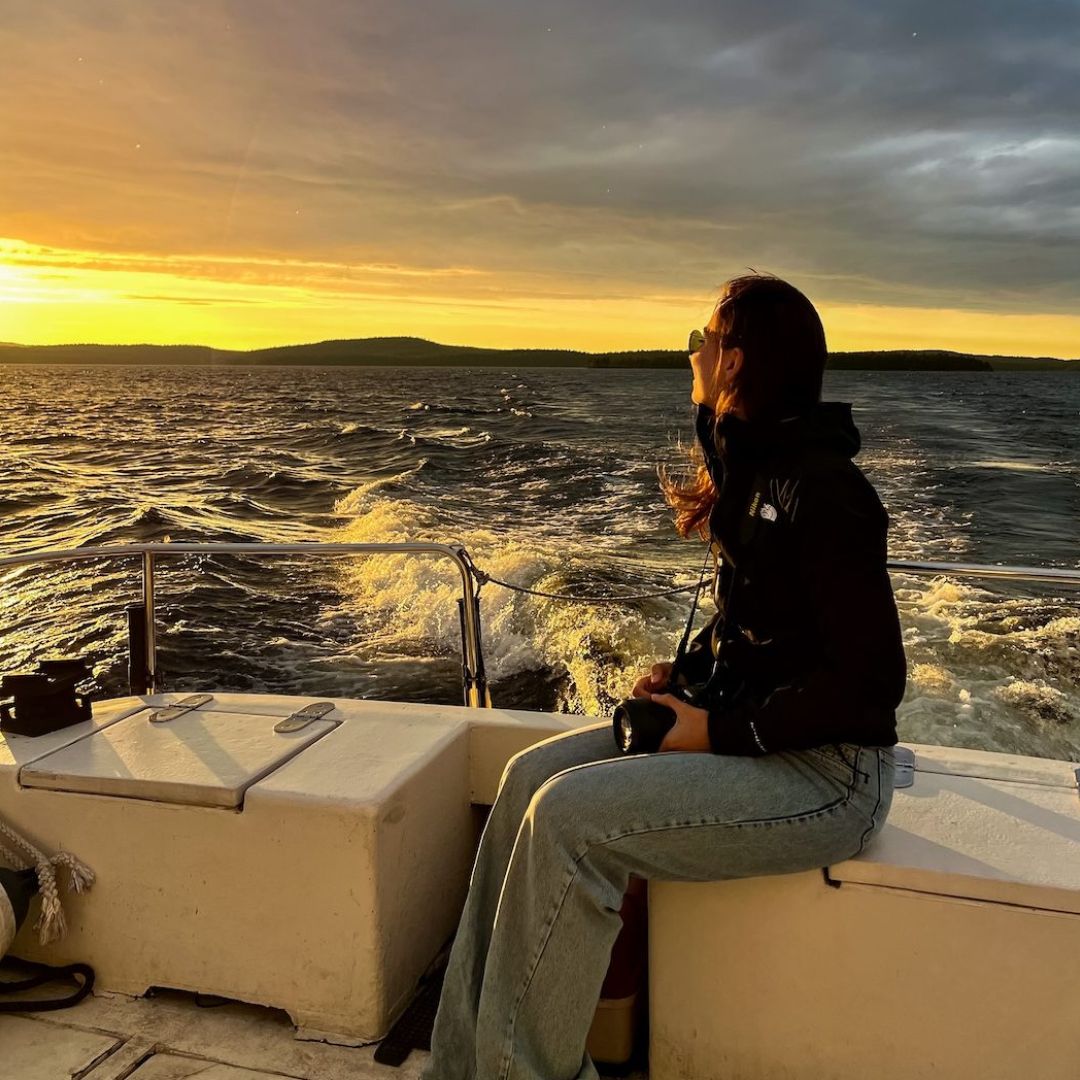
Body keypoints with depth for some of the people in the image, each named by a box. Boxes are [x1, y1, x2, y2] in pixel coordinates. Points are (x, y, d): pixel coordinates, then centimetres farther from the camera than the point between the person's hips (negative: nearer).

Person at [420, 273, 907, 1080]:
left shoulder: (823, 490, -19)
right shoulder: (755, 469, 10)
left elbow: (870, 679, -20)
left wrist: (721, 732, -17)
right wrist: (684, 676, 3)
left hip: (821, 769, -9)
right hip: (739, 723, 9)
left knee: (571, 817, -23)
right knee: (532, 773, -5)